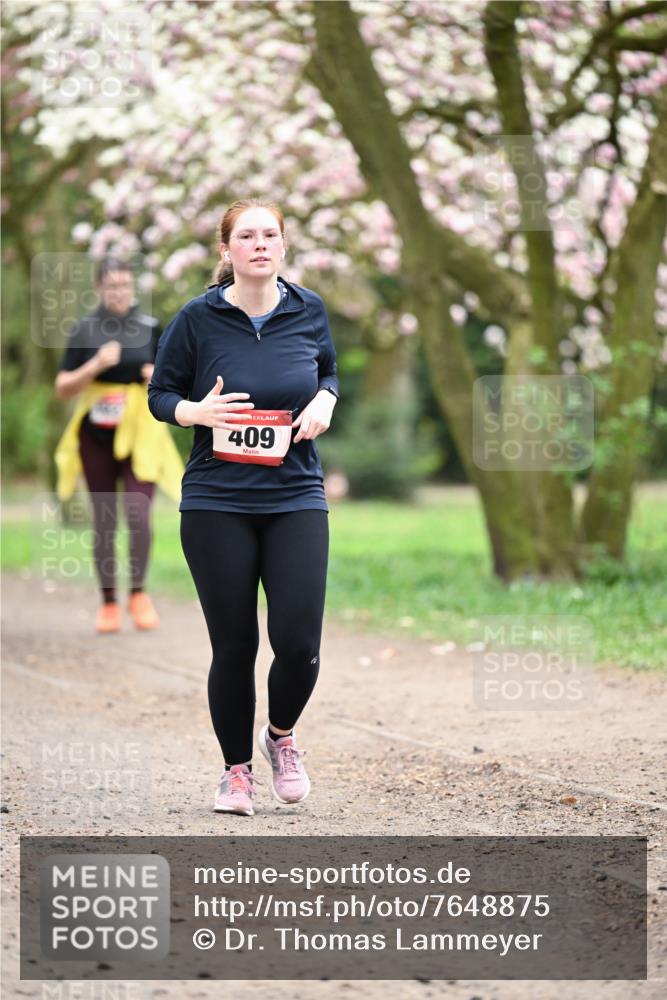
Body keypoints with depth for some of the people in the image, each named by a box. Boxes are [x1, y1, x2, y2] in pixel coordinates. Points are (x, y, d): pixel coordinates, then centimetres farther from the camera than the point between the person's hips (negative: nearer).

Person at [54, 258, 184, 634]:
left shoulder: (150, 328, 4)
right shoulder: (85, 330, 2)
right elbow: (63, 388, -1)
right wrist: (96, 365, -16)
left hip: (140, 436, 0)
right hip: (96, 437, 0)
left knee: (139, 515, -15)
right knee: (104, 522, 5)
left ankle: (138, 592, 3)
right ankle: (109, 602, 15)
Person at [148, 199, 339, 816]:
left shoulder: (308, 310, 3)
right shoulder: (199, 318, -5)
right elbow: (160, 394, 4)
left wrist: (324, 401, -1)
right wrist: (198, 411, -16)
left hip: (296, 499, 2)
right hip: (217, 504, -2)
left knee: (299, 643, -7)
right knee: (234, 646, 2)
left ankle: (282, 734, 24)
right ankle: (237, 769, 22)